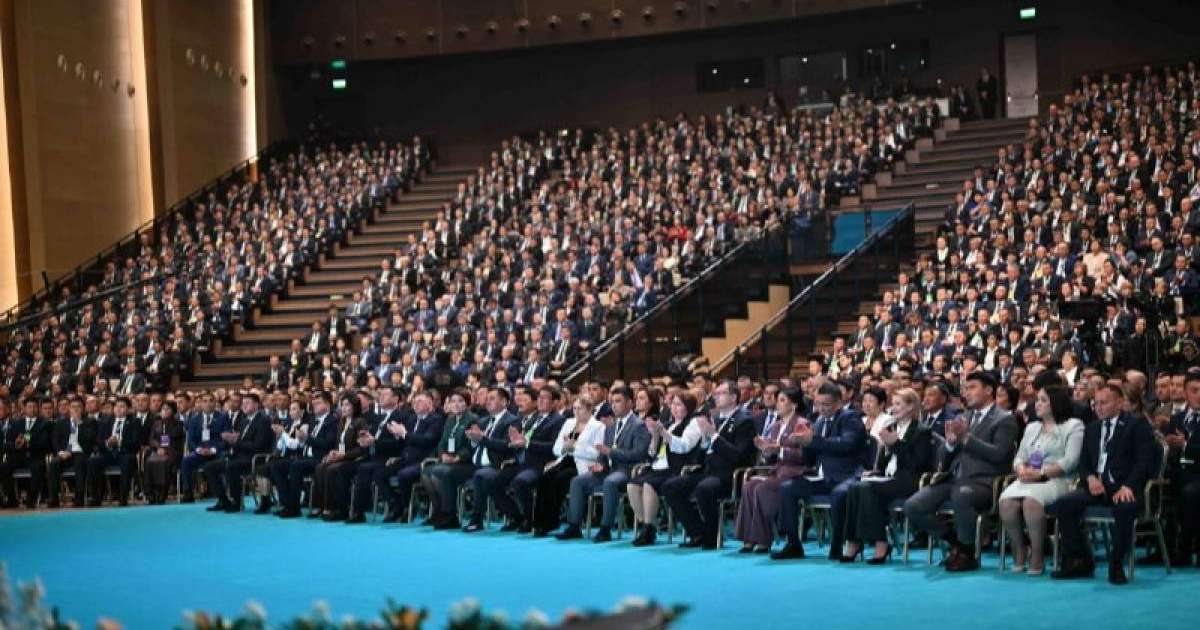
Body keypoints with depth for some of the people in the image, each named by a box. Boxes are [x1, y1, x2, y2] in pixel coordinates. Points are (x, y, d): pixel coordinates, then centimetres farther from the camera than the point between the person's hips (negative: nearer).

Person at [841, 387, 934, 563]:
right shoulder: (891, 427, 21)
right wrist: (875, 471, 2)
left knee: (868, 488, -31)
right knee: (855, 488, -24)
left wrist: (896, 443, -16)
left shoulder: (922, 431, 0)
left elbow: (917, 464, -12)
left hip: (908, 481, -6)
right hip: (887, 478, 6)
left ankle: (880, 545, -28)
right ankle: (853, 542, -23)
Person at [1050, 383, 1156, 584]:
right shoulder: (1091, 429, 24)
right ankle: (1081, 562, -8)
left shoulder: (1138, 426, 6)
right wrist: (1090, 477, -4)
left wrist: (1128, 486, -21)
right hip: (1097, 486, 5)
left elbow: (1144, 460, -6)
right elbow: (1083, 462, 21)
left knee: (1125, 508, -39)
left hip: (1124, 488, -5)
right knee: (1061, 505, -20)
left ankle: (1116, 565, -19)